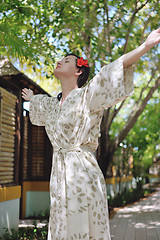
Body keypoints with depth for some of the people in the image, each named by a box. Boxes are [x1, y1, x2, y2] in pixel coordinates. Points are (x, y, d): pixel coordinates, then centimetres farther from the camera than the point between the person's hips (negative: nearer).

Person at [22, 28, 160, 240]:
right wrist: (31, 97, 63)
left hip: (82, 170, -6)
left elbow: (115, 72, -18)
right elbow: (40, 104, 41)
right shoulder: (53, 104, 16)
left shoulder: (86, 96, -5)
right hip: (59, 172, 7)